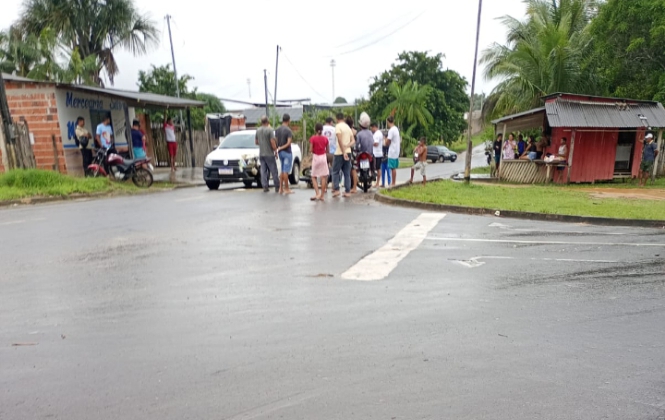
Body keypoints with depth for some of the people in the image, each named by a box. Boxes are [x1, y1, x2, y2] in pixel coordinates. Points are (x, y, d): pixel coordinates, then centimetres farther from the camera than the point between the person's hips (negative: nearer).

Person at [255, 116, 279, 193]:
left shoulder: (258, 130, 6)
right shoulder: (270, 130, -12)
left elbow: (256, 142, 14)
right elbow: (272, 142, -17)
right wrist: (275, 151, -7)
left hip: (261, 154, 5)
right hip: (269, 154, -5)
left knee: (263, 171, 7)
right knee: (274, 171, 2)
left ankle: (265, 187, 4)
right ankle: (277, 187, 5)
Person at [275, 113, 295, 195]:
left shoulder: (277, 130, 6)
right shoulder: (288, 131, -15)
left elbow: (275, 141, 6)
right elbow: (288, 143, -21)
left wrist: (278, 149, 11)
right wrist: (281, 148, -11)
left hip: (280, 152, 7)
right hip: (287, 152, -7)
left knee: (282, 171, 15)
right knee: (286, 171, -2)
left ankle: (281, 188, 16)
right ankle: (286, 189, 4)